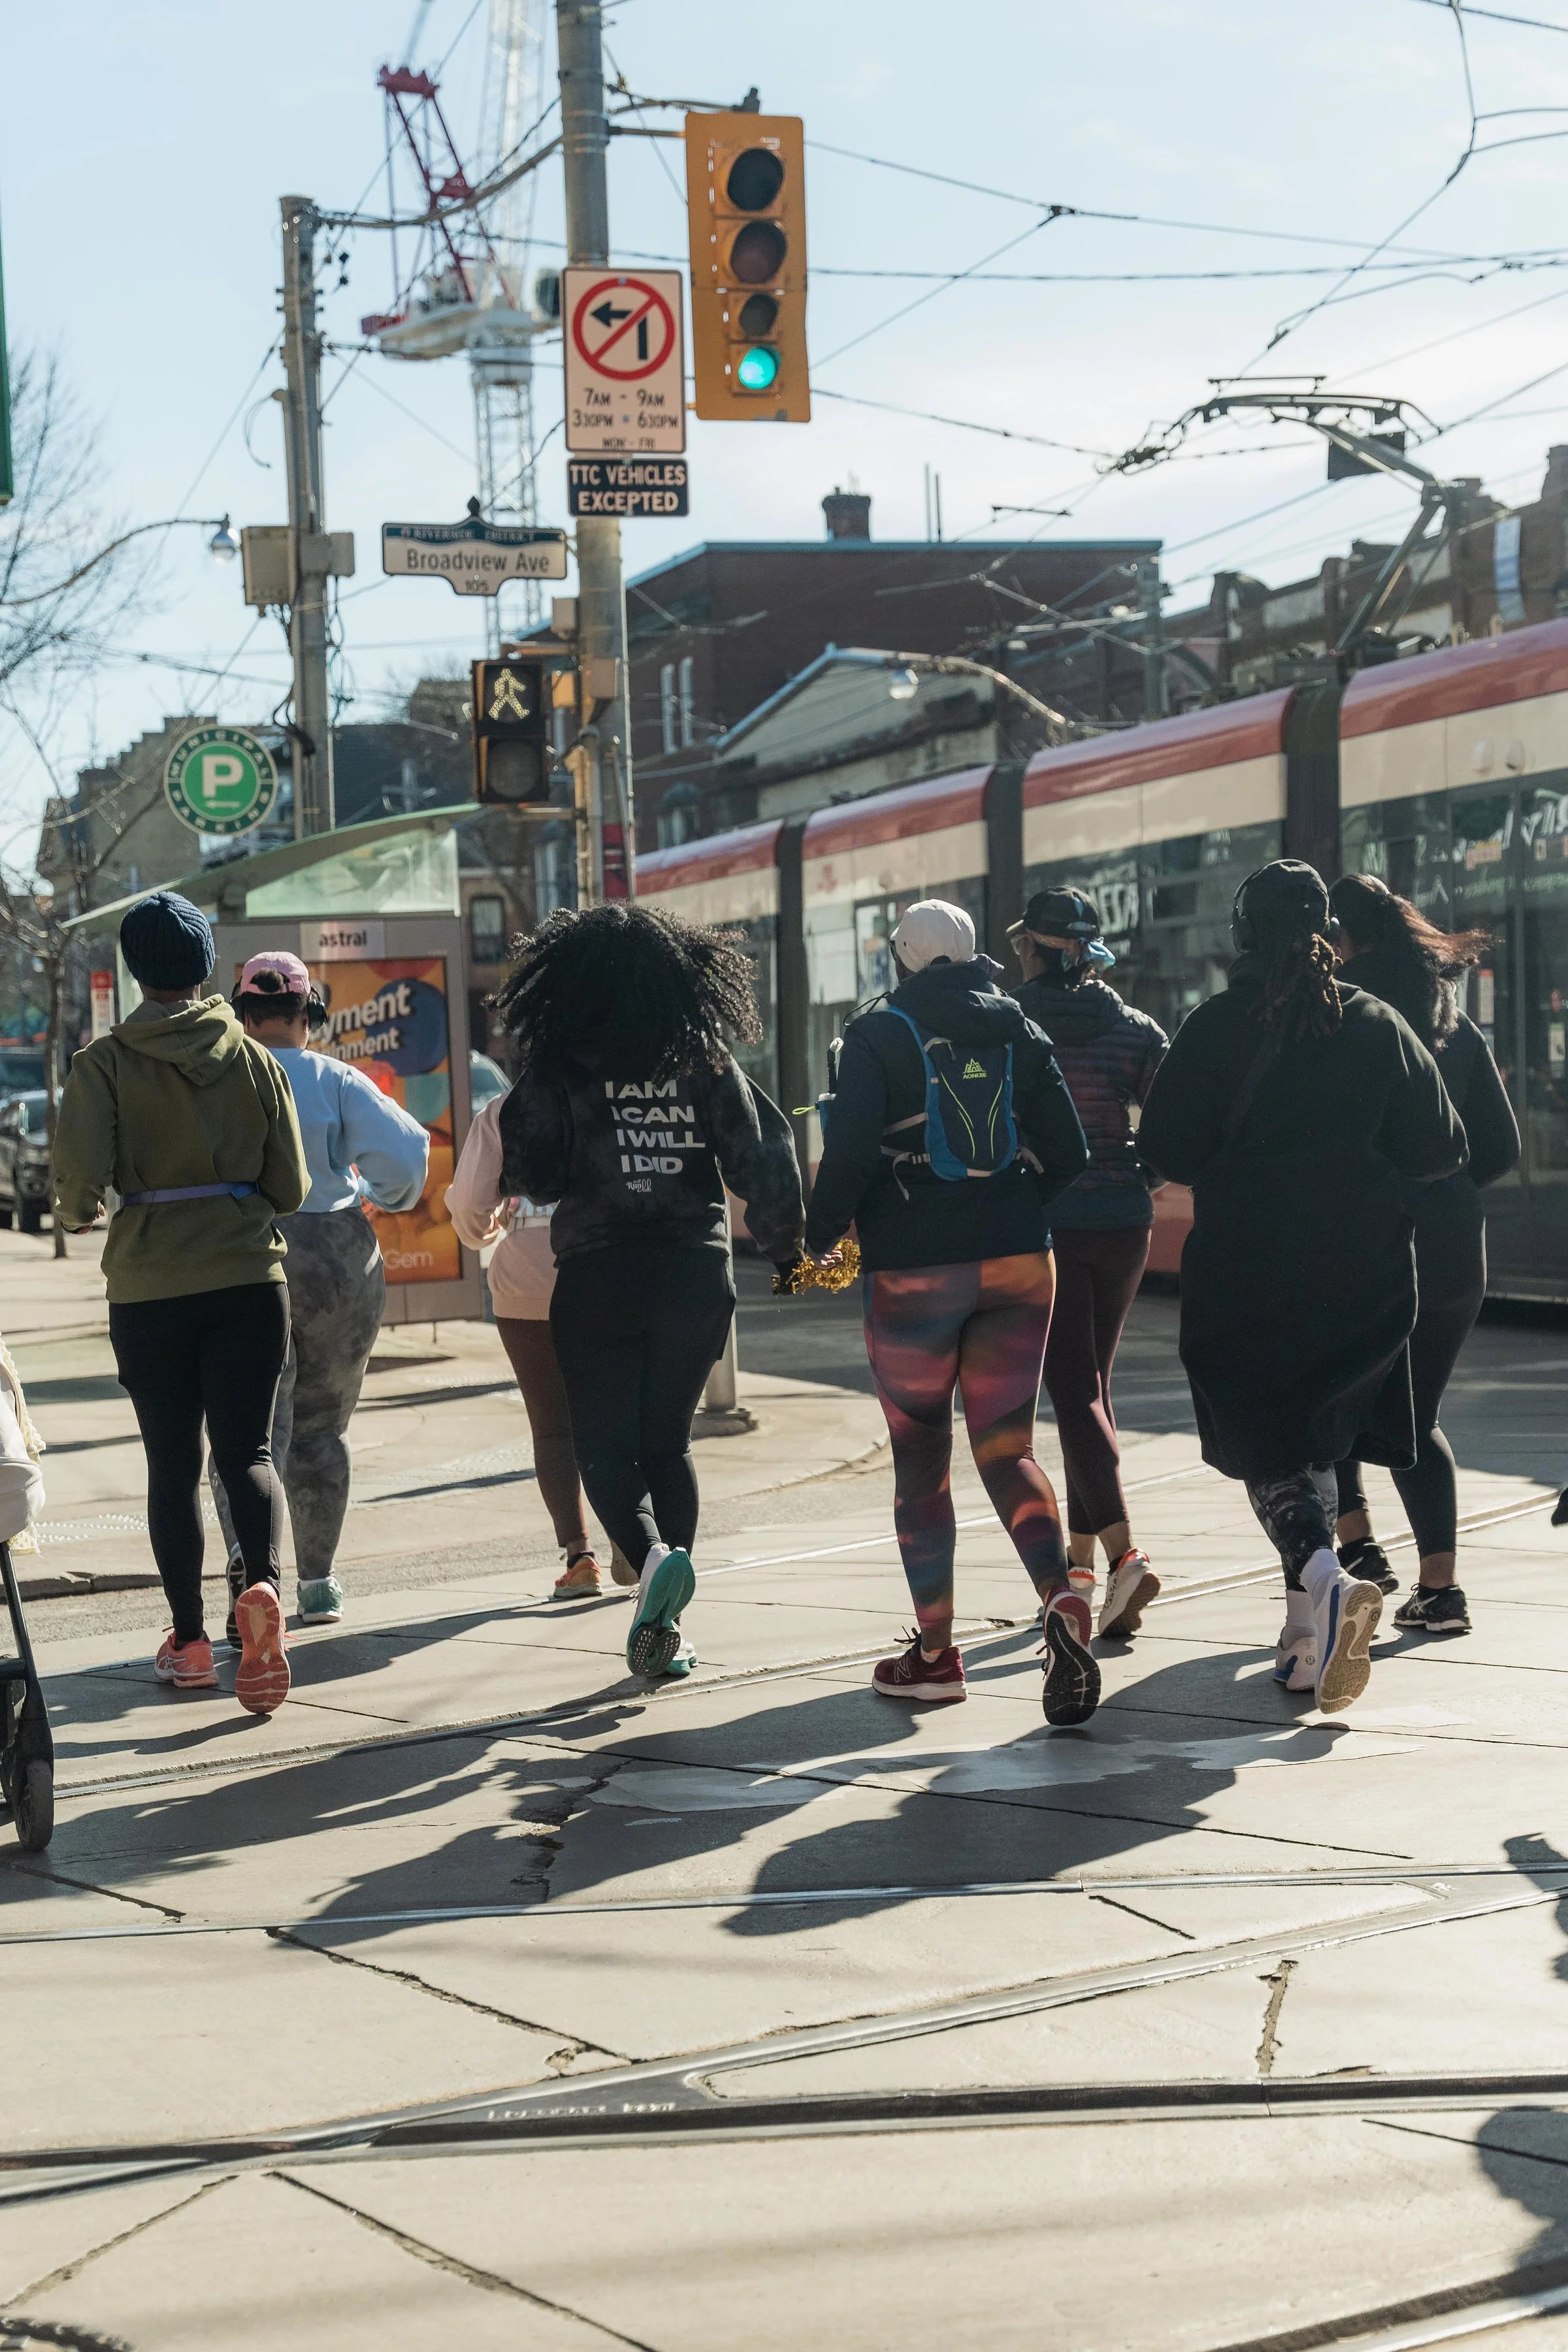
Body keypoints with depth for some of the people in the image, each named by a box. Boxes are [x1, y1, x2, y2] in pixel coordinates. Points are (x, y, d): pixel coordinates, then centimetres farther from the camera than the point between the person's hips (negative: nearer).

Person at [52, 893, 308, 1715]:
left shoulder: (105, 1064, -5)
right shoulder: (253, 1059, 2)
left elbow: (80, 1177, -15)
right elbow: (289, 1188, 5)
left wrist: (77, 1213, 8)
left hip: (150, 1288, -1)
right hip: (250, 1278, 1)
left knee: (172, 1462, 11)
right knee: (246, 1448, 2)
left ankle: (188, 1640, 16)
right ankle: (261, 1584, -26)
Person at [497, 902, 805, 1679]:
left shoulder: (559, 1070, -5)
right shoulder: (706, 1063, 2)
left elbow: (529, 1172, -11)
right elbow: (762, 1156, -1)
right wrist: (783, 1243, 10)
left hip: (601, 1274, -3)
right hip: (697, 1270, 3)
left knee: (605, 1444, 5)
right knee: (668, 1440, 14)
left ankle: (652, 1554, -25)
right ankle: (664, 1621, 9)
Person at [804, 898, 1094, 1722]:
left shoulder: (878, 1036, -6)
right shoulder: (1017, 1030, 6)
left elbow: (850, 1151, -15)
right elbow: (1068, 1153, 5)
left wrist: (821, 1234, 1)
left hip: (913, 1273, -3)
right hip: (1017, 1263, 3)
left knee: (920, 1462, 9)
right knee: (1007, 1450, 5)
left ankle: (934, 1652, 14)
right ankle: (1062, 1602, -20)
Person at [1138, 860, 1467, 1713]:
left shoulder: (1213, 1029, -7)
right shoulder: (1378, 1025, 0)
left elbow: (1167, 1148, -9)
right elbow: (1438, 1148, 1)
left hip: (1244, 1273, -3)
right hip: (1361, 1272, 3)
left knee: (1264, 1445, 4)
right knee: (1318, 1437, 15)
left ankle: (1323, 1577, -23)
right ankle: (1307, 1636, 15)